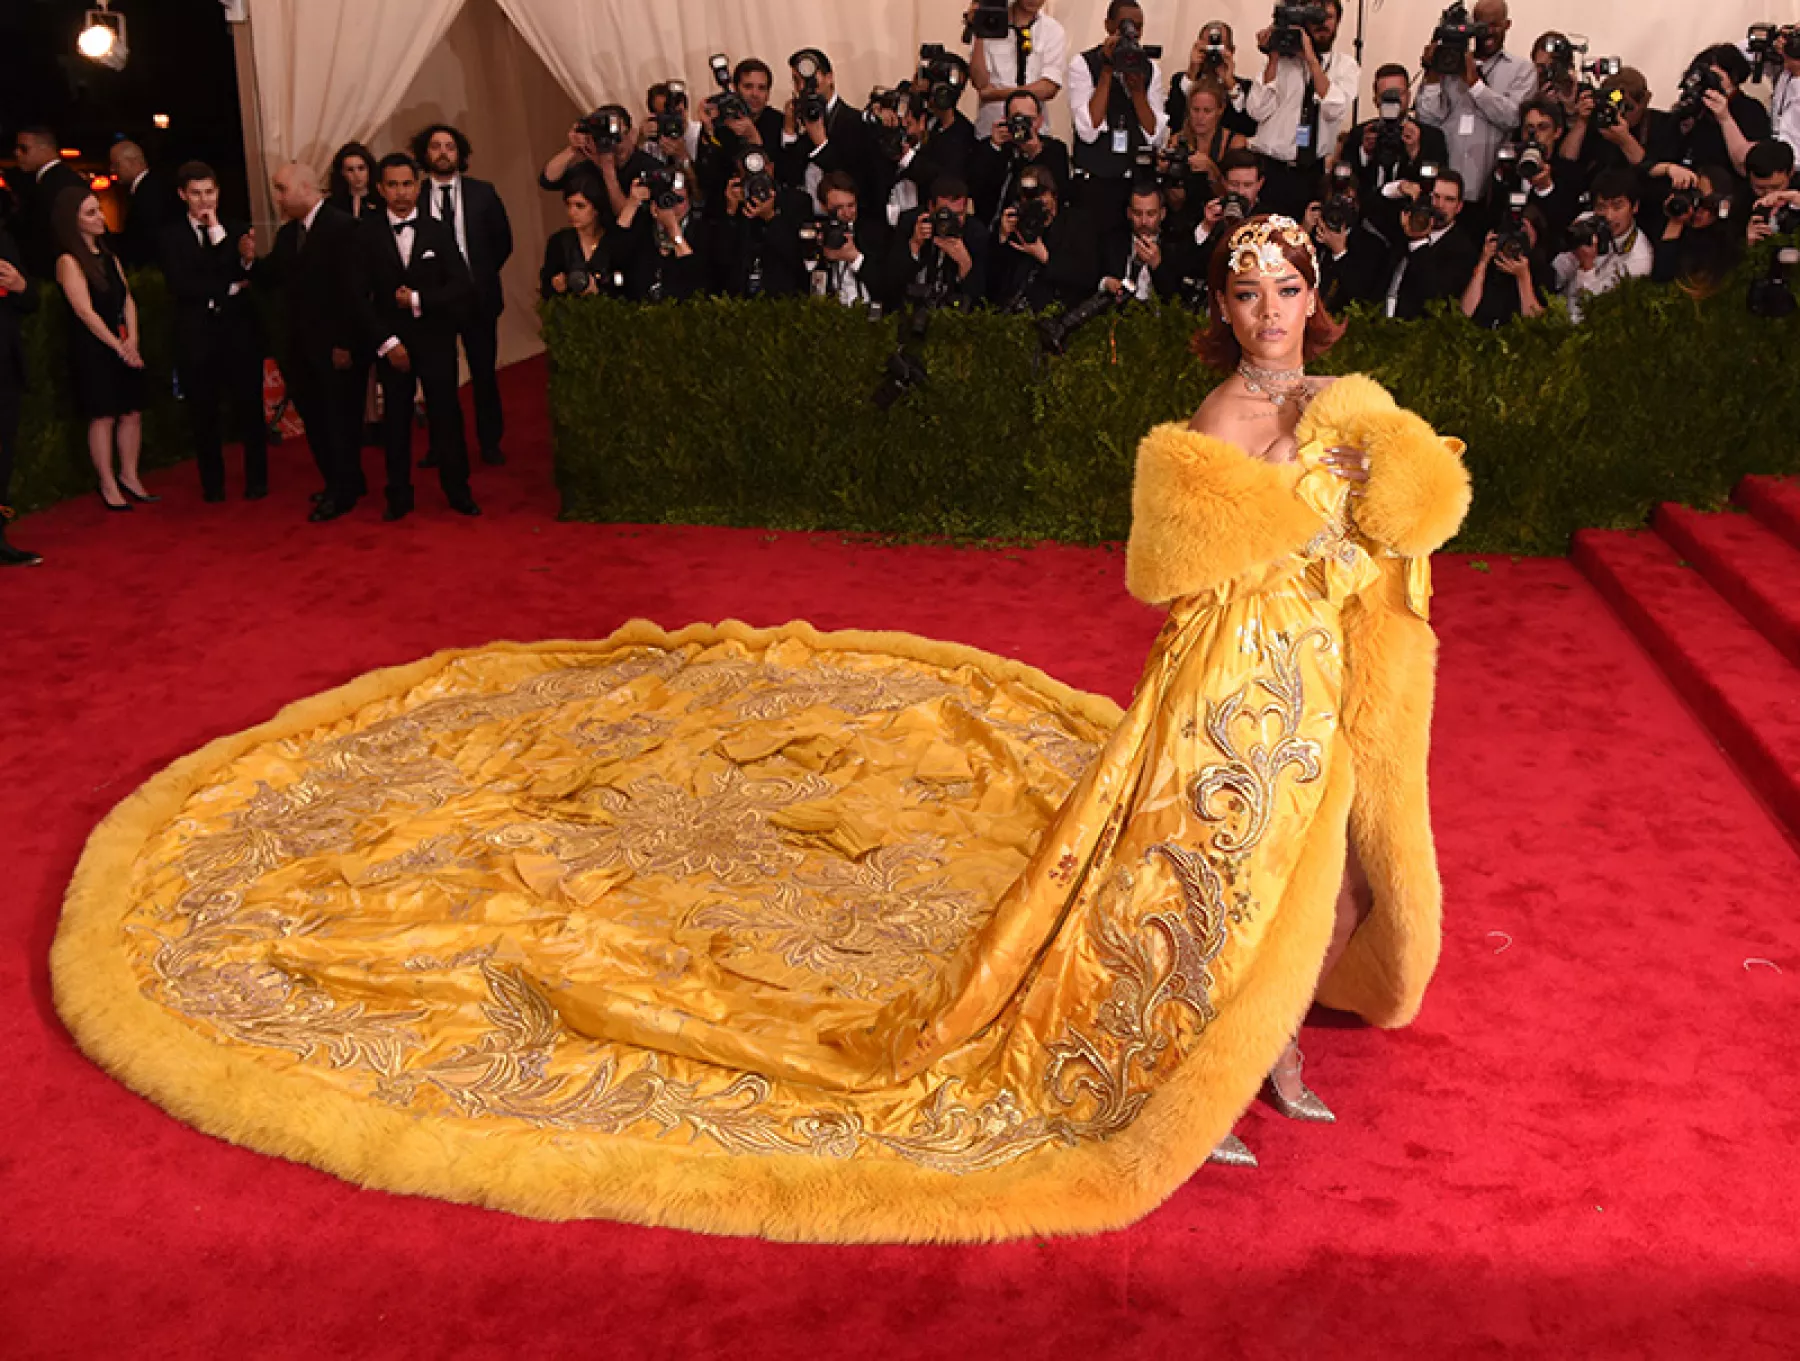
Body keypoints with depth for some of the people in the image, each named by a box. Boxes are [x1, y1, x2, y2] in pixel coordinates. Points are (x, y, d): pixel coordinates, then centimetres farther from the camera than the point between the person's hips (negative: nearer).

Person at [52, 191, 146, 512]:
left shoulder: (108, 256, 13)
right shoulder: (69, 261, -9)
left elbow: (127, 299, 9)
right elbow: (85, 311, -15)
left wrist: (132, 340, -6)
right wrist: (118, 347, -14)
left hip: (124, 346, 7)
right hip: (92, 348, -7)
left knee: (132, 412, 6)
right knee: (103, 417, -2)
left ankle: (129, 476, 17)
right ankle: (108, 485, 5)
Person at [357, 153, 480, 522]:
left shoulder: (439, 231, 2)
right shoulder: (367, 234, 1)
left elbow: (463, 287, -4)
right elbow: (359, 296, -2)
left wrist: (419, 300, -15)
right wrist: (386, 342, -10)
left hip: (435, 339, 0)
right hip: (391, 343, 0)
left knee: (446, 414, 3)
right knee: (396, 419, 5)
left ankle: (457, 491, 14)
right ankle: (399, 496, 14)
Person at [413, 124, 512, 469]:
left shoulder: (482, 192, 1)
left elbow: (503, 241, 7)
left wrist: (483, 275, 5)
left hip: (477, 296, 0)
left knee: (484, 372, 7)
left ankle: (490, 441, 19)